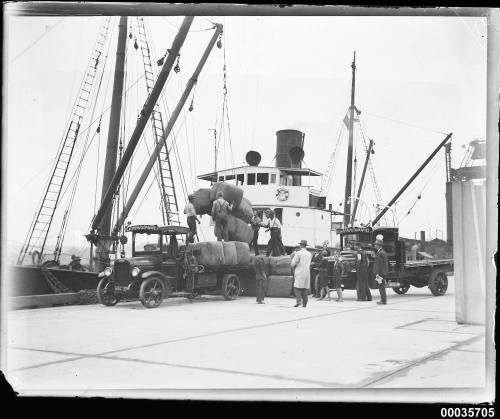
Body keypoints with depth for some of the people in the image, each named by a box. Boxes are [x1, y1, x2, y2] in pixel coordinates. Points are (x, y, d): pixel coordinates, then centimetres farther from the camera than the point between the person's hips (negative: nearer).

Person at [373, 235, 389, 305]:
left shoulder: (380, 253, -17)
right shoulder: (383, 252, 14)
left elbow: (379, 264, -20)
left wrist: (377, 274, -19)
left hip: (380, 273, -10)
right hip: (384, 272, 10)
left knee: (381, 286, -5)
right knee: (382, 286, 15)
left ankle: (383, 300, -3)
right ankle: (383, 299, 19)